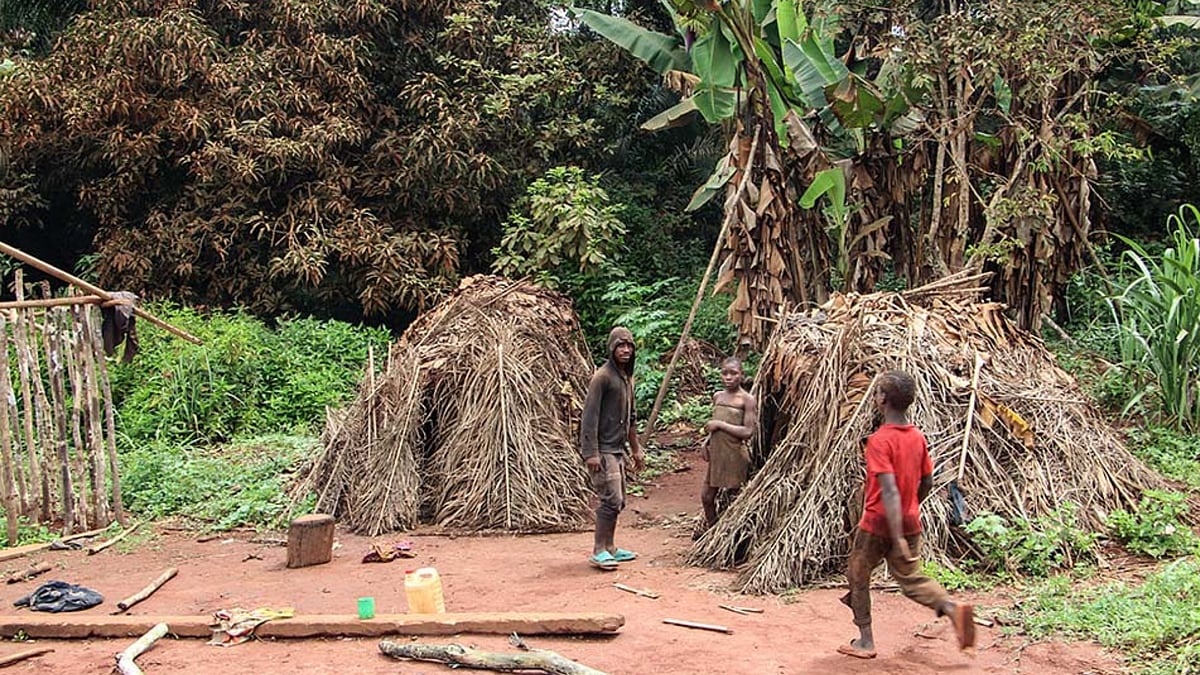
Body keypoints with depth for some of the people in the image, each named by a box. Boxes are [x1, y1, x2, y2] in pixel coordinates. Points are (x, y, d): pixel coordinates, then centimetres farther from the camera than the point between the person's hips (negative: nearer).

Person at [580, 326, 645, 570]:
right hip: (602, 450, -9)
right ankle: (599, 551, -5)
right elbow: (590, 416, -17)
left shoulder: (627, 377, 15)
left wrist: (636, 449, 25)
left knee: (618, 501, 12)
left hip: (618, 449, 9)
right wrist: (591, 453, -22)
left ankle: (609, 548, 21)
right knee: (611, 499, -12)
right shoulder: (602, 376, -13)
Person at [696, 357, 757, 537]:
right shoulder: (717, 397, 9)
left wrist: (720, 424, -18)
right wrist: (706, 441, 4)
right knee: (706, 496, 15)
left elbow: (748, 432, -18)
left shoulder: (747, 400, -11)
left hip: (735, 455, -6)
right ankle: (710, 525, 38)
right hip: (716, 453, 6)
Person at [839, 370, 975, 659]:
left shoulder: (879, 441, -21)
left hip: (877, 524, -6)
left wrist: (897, 537, -30)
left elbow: (889, 490, -27)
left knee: (858, 576, 13)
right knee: (910, 578, 15)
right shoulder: (918, 437, 1)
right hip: (911, 522, 6)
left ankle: (865, 641, 17)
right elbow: (927, 483, 10)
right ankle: (953, 608, -9)